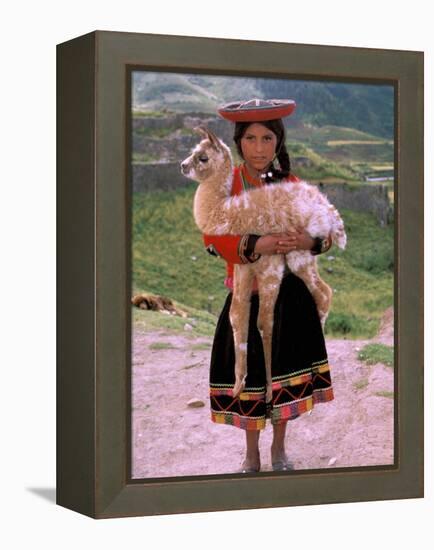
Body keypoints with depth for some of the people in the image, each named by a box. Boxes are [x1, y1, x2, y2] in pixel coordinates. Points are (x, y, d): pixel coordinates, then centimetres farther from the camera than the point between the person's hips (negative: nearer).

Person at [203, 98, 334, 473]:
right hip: (247, 294, -2)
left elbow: (327, 231, 0)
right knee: (250, 372, 6)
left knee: (286, 369, 10)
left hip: (289, 293, 2)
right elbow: (212, 239, -15)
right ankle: (252, 455, 25)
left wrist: (309, 241, -23)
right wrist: (255, 246, -29)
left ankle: (279, 448, 30)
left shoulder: (292, 185, 0)